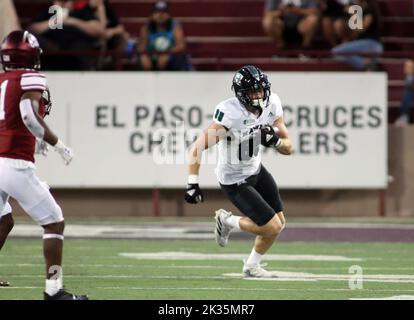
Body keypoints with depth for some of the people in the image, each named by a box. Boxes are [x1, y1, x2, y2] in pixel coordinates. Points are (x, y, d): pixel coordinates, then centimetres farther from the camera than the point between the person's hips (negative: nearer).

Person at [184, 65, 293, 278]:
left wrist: (275, 141, -27)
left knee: (279, 222, 11)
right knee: (272, 228, -8)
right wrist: (192, 184, -36)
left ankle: (252, 266, 32)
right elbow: (197, 148, -31)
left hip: (255, 169, 7)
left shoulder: (272, 104, -12)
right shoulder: (230, 114, -31)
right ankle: (227, 221, 16)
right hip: (235, 181, -7)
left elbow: (288, 148, -5)